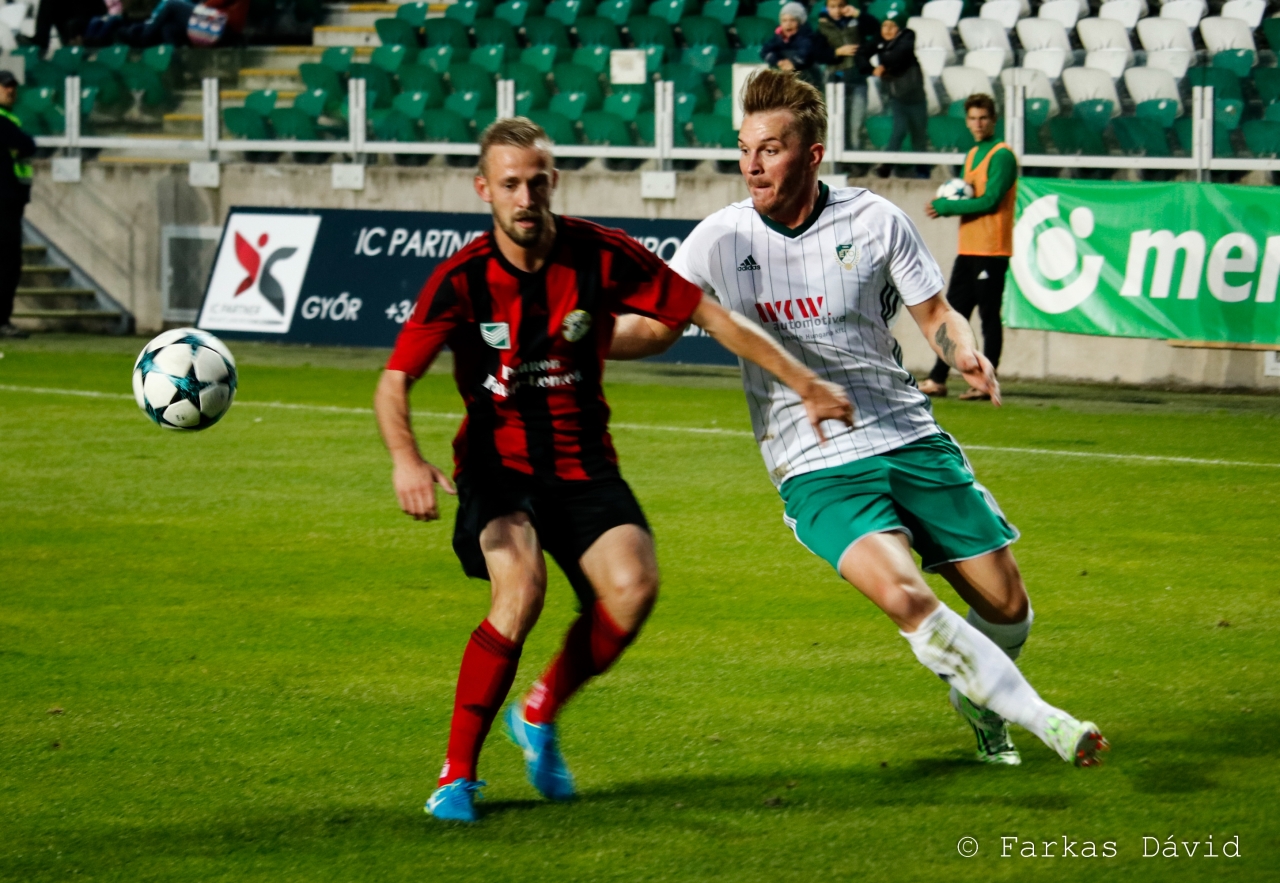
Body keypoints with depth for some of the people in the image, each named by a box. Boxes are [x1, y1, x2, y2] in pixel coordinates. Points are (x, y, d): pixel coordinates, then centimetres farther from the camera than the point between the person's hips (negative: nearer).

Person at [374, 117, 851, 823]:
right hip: (497, 464, -2)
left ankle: (540, 717, 6)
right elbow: (394, 382, -14)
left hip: (582, 465, 2)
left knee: (634, 586, -22)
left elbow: (710, 315, -3)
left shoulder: (602, 256, -10)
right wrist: (405, 460, -35)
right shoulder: (462, 279, -13)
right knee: (521, 587, -30)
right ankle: (457, 773, -17)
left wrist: (805, 383, -4)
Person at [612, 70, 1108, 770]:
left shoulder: (874, 221, -3)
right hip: (816, 468, -2)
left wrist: (965, 352, -14)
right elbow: (652, 325, 6)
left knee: (1006, 606, 3)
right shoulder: (720, 239, -2)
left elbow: (935, 314, 7)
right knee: (903, 594, -28)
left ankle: (978, 702, 37)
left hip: (909, 439, 2)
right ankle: (1039, 719, -18)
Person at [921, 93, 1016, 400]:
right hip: (968, 249, 9)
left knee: (989, 317, -4)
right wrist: (948, 201, 0)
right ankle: (937, 380, 11)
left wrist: (946, 207, -11)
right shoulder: (972, 155, 18)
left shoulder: (1002, 156, -9)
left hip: (991, 250, -9)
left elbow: (989, 201, -16)